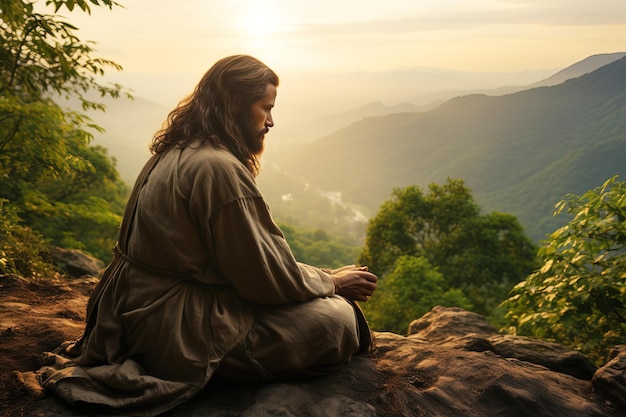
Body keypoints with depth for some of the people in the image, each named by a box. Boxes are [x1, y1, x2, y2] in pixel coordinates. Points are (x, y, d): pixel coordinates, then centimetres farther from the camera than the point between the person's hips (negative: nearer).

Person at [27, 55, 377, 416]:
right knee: (336, 319, -11)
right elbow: (267, 277, -18)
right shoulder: (217, 168, -22)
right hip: (178, 331, -10)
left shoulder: (176, 153, 8)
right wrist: (332, 281, -2)